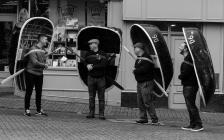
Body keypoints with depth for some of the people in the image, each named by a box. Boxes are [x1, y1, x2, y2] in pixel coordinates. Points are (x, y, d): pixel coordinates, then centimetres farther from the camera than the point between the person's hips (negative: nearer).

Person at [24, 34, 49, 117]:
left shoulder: (43, 50, 9)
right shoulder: (33, 49, -15)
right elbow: (34, 62, -22)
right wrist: (44, 65, -13)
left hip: (39, 74, 7)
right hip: (31, 73, -7)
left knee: (39, 92, 8)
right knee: (29, 92, 0)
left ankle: (39, 110, 13)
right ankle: (27, 110, 7)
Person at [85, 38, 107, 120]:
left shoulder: (102, 54, 0)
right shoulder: (88, 54, 11)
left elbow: (103, 65, -12)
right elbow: (85, 63, 4)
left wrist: (92, 66, -13)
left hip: (101, 78, -2)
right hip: (91, 77, 3)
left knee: (101, 97, -1)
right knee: (91, 97, 4)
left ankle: (101, 114, 3)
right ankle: (91, 113, 11)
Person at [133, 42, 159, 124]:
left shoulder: (146, 58, -13)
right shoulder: (138, 58, 17)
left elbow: (144, 69, -23)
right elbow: (136, 68, 17)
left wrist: (135, 71, -9)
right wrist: (136, 71, -4)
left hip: (146, 83, -9)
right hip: (139, 83, 9)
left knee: (147, 102, -10)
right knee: (140, 102, 10)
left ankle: (154, 118, -4)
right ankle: (143, 118, 16)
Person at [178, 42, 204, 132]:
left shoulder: (188, 59, -16)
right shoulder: (187, 58, 17)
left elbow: (185, 73, -20)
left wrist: (180, 76, -2)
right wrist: (182, 76, 1)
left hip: (190, 86, -10)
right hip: (187, 86, 10)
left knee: (191, 105, -9)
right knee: (190, 106, 12)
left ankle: (199, 125, -7)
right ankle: (192, 125, 17)